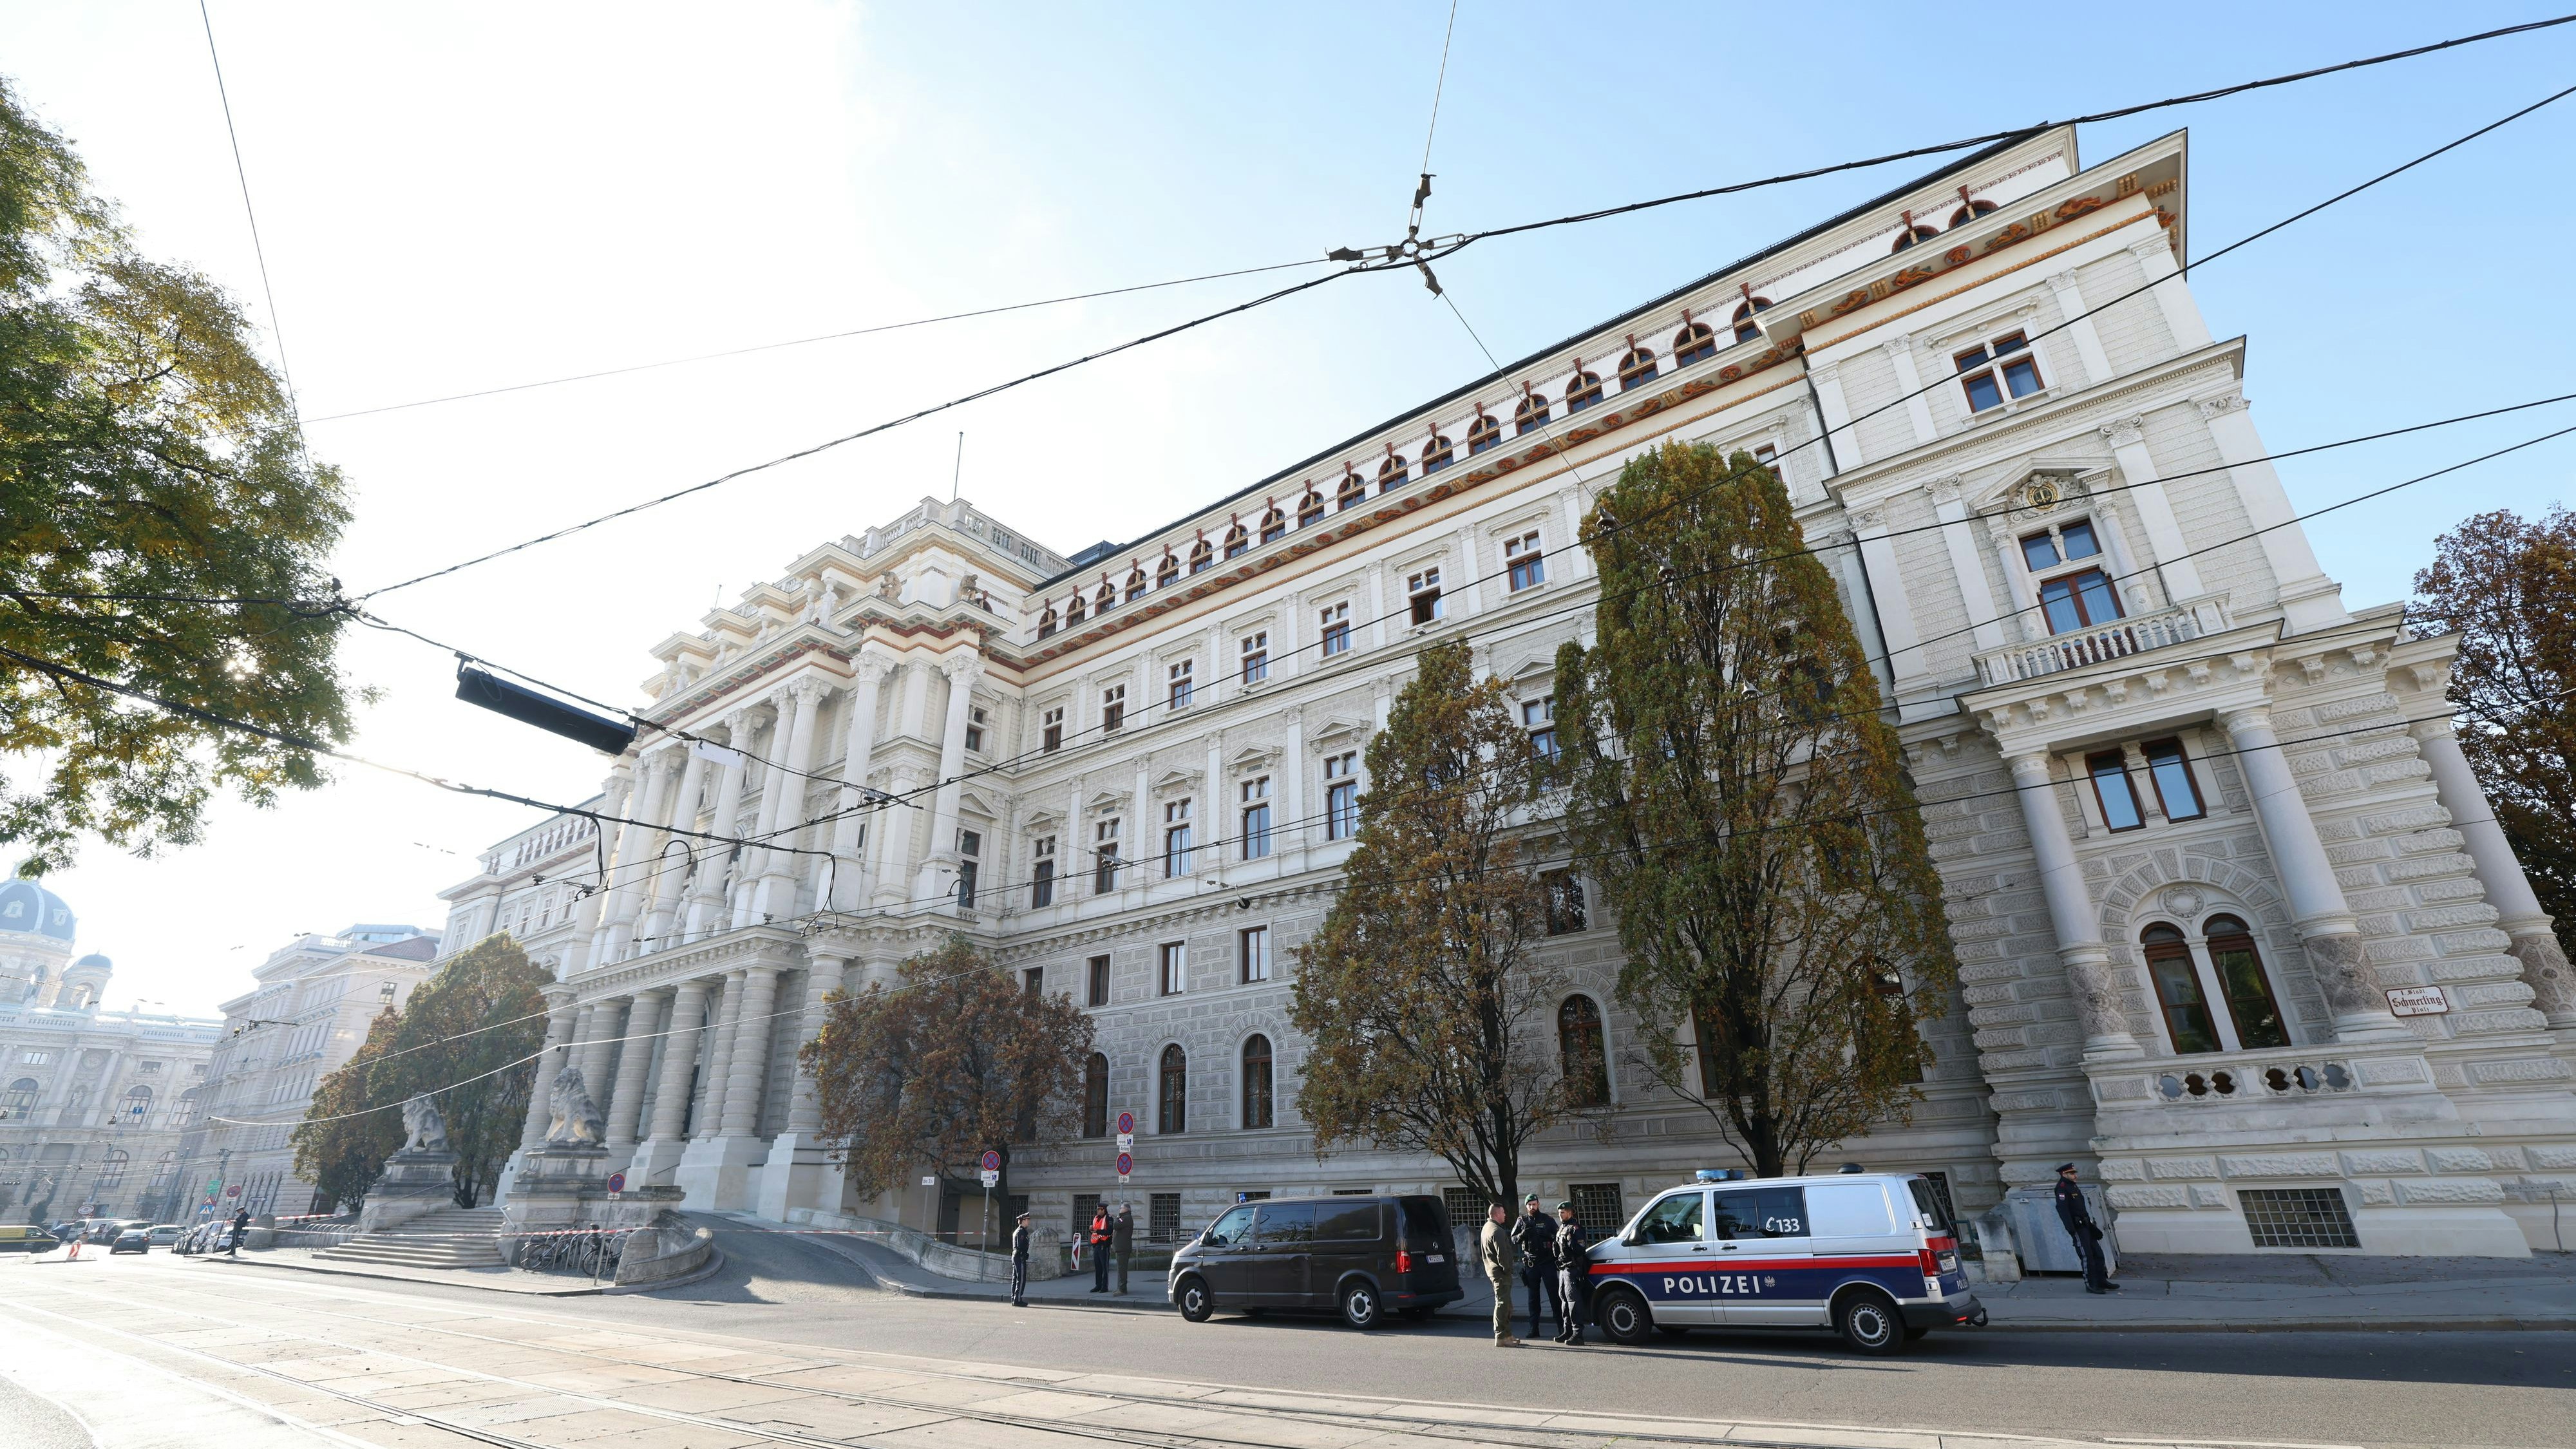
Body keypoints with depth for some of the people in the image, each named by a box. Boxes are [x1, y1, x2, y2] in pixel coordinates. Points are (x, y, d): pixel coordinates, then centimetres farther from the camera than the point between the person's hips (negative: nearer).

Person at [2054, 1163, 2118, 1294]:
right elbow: (2063, 1210, -22)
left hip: (2086, 1226, 10)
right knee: (2087, 1257, -6)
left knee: (2098, 1254, 13)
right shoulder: (2062, 1188, -15)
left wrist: (2091, 1225, 21)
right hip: (2078, 1228, -10)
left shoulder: (2073, 1186, 16)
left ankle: (2101, 1282, 22)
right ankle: (2091, 1285, 0)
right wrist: (2071, 1230, -26)